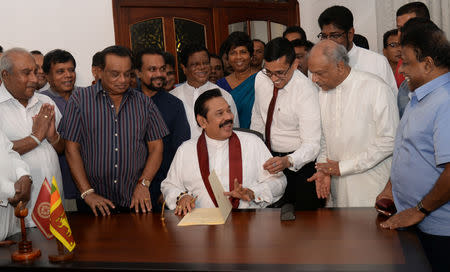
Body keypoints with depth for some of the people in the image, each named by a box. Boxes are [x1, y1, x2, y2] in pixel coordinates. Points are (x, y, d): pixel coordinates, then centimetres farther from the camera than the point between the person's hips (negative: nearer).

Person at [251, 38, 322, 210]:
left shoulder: (306, 91, -24)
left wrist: (288, 161, -45)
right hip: (269, 157, 5)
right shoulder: (261, 79, -6)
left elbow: (311, 144, -28)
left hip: (299, 162, -5)